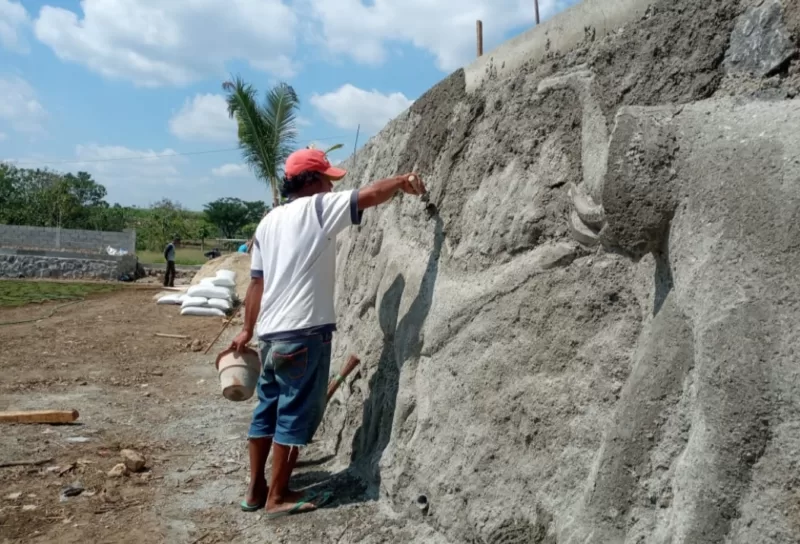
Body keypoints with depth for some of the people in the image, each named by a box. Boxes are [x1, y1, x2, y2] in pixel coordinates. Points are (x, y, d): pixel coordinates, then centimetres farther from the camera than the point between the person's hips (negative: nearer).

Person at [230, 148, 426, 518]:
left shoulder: (269, 222, 15)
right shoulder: (318, 208, -6)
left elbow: (256, 281, 16)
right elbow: (371, 195, -10)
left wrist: (247, 329, 21)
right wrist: (402, 180, 9)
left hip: (272, 332, 8)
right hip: (304, 332, -8)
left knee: (268, 409, 16)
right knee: (295, 413, 2)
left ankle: (256, 490, 26)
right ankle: (278, 497, 13)